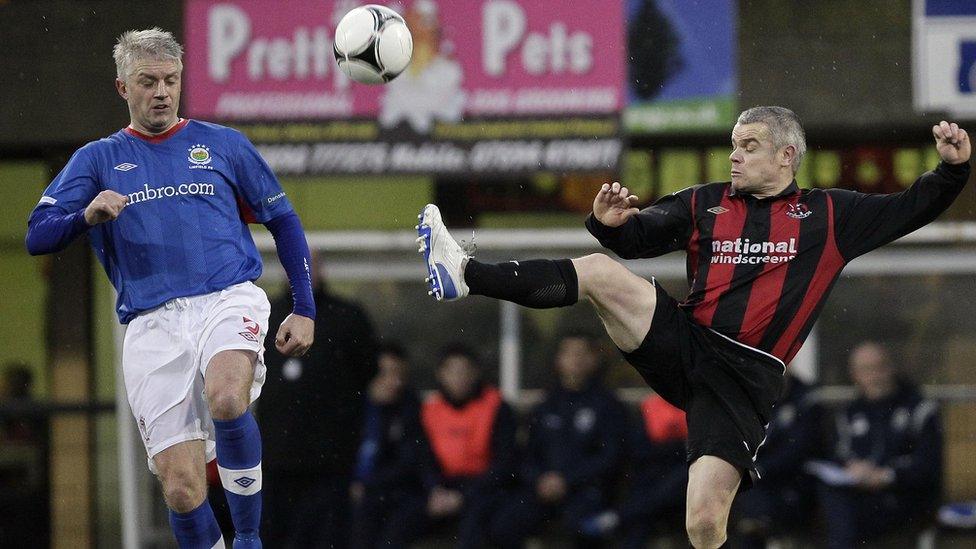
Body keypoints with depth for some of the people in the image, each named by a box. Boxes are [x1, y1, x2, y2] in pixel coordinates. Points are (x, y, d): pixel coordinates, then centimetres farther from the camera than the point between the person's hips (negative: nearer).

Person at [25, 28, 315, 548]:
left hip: (228, 300, -1)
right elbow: (37, 236, 3)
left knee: (226, 401, -34)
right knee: (181, 487, -9)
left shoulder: (223, 145, 14)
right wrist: (87, 216, -18)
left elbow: (284, 222, 20)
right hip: (152, 324, 1)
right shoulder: (98, 159, 14)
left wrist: (304, 309, 12)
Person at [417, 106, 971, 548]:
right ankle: (464, 274, -26)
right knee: (600, 271, -21)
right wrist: (611, 221, -7)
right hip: (685, 345, 2)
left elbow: (912, 209, 13)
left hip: (745, 379, -2)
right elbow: (636, 237, 16)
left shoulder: (830, 216, 10)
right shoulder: (706, 204, 16)